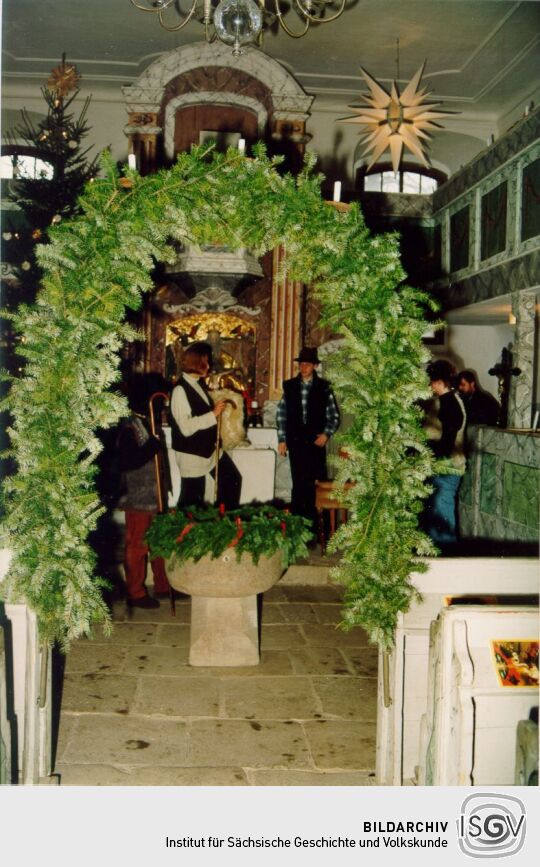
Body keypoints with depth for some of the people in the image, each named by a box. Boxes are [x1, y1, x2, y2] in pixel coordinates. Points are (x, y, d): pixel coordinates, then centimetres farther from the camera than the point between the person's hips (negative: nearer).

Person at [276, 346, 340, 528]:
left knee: (316, 482, -4)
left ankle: (315, 519, 4)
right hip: (295, 441, 1)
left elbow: (334, 416, 6)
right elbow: (281, 414, 9)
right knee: (298, 482, 4)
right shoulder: (290, 386, 7)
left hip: (316, 442, -1)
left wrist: (326, 434, -8)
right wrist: (282, 439, 4)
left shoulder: (324, 387, 3)